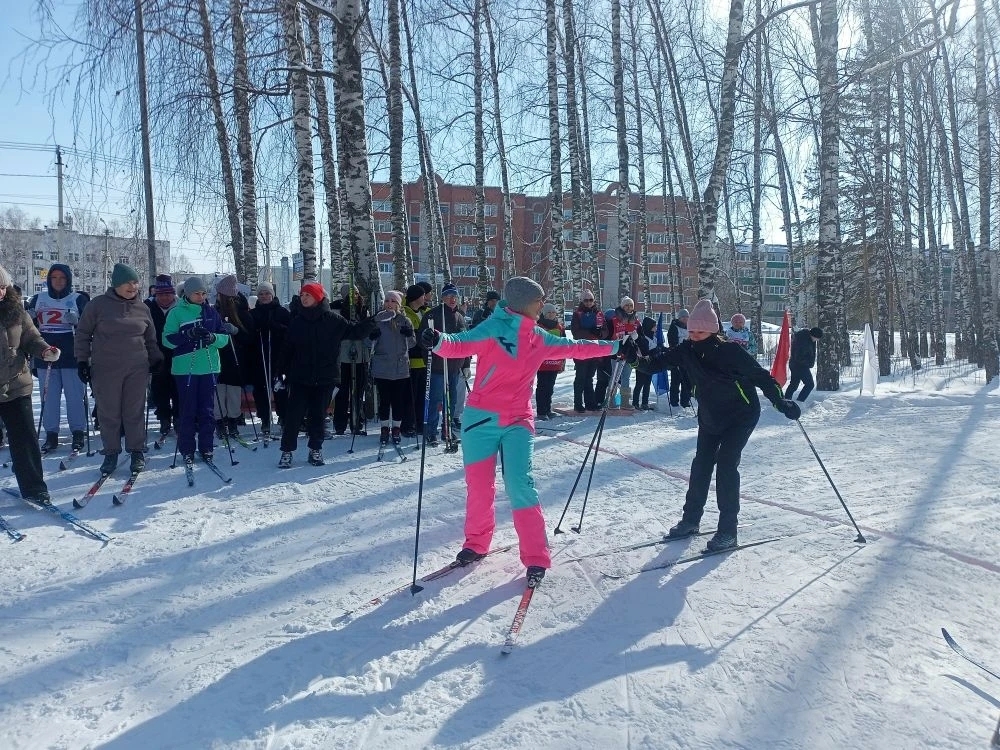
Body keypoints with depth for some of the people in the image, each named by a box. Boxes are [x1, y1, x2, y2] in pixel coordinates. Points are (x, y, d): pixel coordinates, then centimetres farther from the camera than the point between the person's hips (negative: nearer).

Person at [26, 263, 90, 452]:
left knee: (75, 396, 0)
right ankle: (51, 435, 13)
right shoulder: (39, 299, 12)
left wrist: (77, 321, -23)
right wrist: (29, 317, -4)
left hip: (72, 356, -3)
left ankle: (78, 433, 7)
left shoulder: (79, 299, 1)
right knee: (49, 397, 7)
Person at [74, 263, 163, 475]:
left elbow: (150, 339, 17)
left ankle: (137, 452, 16)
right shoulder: (98, 305, -3)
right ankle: (111, 453, 17)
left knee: (135, 412, 5)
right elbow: (83, 333, 3)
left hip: (137, 369, 2)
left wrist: (156, 359, 14)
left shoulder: (142, 308, 6)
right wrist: (82, 360, 0)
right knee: (109, 413, 5)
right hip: (105, 370, -2)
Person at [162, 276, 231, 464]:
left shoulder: (211, 312, 9)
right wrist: (188, 334, -19)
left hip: (209, 367, 3)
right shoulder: (176, 313, 0)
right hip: (185, 369, -3)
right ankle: (187, 450, 10)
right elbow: (167, 339, -5)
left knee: (208, 410, 6)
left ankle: (206, 448, 15)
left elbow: (225, 337, 8)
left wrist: (213, 337, -13)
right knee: (188, 411, 1)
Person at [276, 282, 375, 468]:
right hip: (300, 376, 1)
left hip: (325, 377, -1)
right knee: (293, 414, -2)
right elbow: (286, 348, 7)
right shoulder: (296, 321, 4)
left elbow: (355, 330, 2)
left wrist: (374, 320, -13)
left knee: (318, 415, 7)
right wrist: (281, 373, 5)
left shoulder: (332, 319, -1)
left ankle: (316, 449, 21)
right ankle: (287, 451, 9)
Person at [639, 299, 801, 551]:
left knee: (726, 464, -15)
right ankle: (691, 520, 25)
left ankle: (728, 530, -7)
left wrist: (781, 402, -31)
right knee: (701, 464, 10)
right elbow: (659, 360, -8)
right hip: (709, 417, 6)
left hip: (740, 415, -6)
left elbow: (759, 374, -22)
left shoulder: (730, 351, -24)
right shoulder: (687, 350, -10)